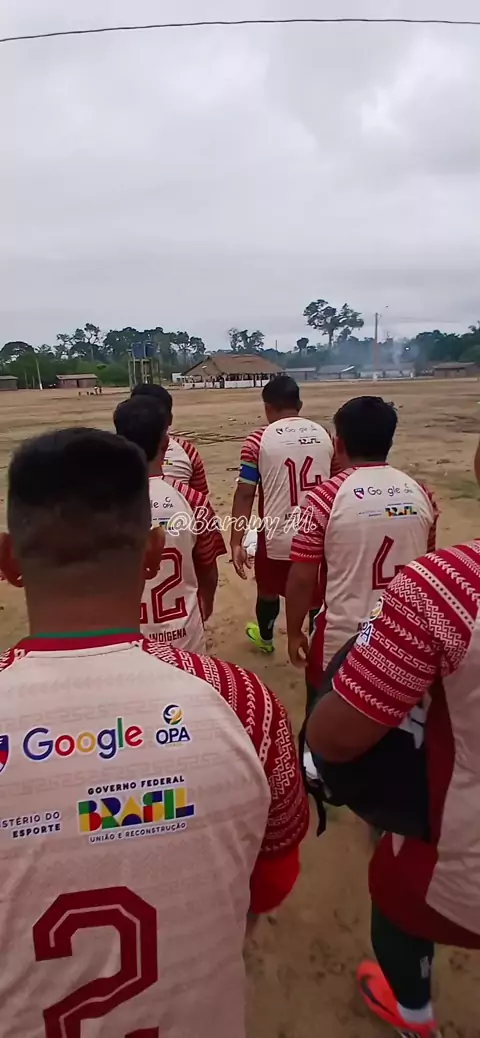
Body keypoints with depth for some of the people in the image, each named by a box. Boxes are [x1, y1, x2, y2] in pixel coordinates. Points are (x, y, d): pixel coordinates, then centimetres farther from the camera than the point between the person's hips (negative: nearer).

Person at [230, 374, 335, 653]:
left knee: (268, 591, 23)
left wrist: (237, 542, -7)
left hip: (277, 537, -2)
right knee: (317, 594, 16)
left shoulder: (258, 440, -9)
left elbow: (245, 494, -10)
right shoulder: (323, 434, 2)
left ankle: (265, 636, 47)